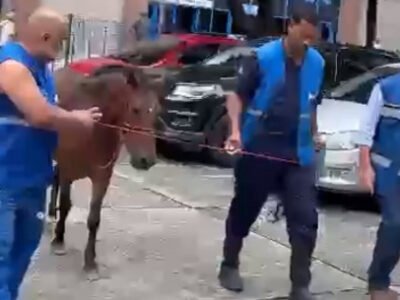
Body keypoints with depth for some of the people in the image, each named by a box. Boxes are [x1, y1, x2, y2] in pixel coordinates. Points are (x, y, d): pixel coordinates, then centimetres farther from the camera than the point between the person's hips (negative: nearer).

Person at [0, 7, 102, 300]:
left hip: (31, 177, 10)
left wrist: (78, 117, -1)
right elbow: (41, 115, -29)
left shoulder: (40, 67, 9)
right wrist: (79, 120, -12)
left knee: (26, 241, 21)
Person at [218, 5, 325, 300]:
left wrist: (314, 135, 15)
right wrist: (235, 130, -22)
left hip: (298, 152, 3)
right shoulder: (263, 57, -11)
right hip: (259, 148, -3)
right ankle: (229, 266, 32)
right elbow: (237, 95, -9)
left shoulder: (317, 63, 3)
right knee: (244, 211, 12)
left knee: (305, 219, -3)